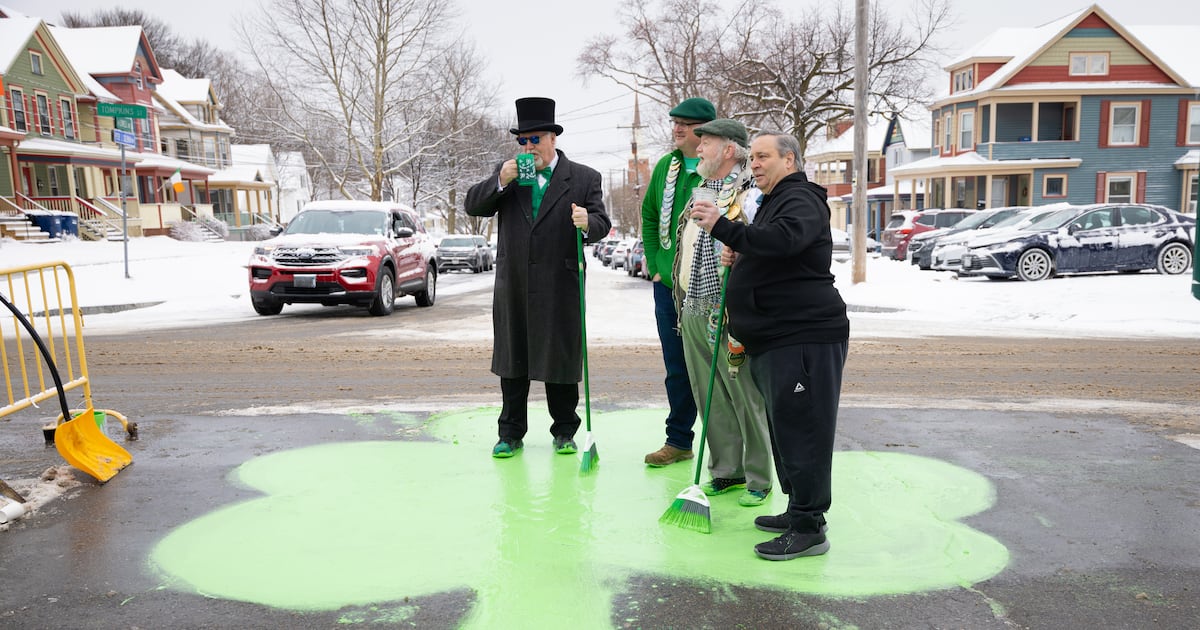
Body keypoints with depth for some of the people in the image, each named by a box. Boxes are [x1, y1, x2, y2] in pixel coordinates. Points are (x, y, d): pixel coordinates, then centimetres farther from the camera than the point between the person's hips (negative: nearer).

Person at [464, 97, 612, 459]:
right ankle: (511, 433, 21)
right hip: (513, 287, 3)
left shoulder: (584, 178, 2)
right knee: (512, 359, 10)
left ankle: (564, 431, 21)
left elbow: (602, 223, -5)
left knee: (561, 360, 6)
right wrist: (500, 181, -12)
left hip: (560, 289, -2)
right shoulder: (506, 173, 9)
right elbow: (472, 206, 3)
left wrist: (587, 222, -29)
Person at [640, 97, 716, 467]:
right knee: (677, 370, 14)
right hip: (668, 285, 6)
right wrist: (655, 266, 11)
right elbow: (649, 214, 19)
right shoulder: (666, 166, 10)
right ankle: (678, 441, 27)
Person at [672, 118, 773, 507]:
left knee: (746, 399, 1)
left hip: (729, 316, -8)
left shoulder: (748, 197, -10)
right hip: (693, 314, 8)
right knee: (711, 400, 13)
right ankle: (725, 470, 25)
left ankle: (758, 478, 13)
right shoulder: (700, 194, 17)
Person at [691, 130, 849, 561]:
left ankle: (809, 528, -2)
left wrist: (722, 228, -29)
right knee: (783, 426, 15)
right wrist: (737, 257, 13)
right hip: (773, 338, 11)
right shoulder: (773, 202, 24)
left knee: (801, 429, -8)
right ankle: (797, 510, 27)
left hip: (805, 337, -11)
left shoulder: (801, 200, -10)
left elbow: (783, 240, -31)